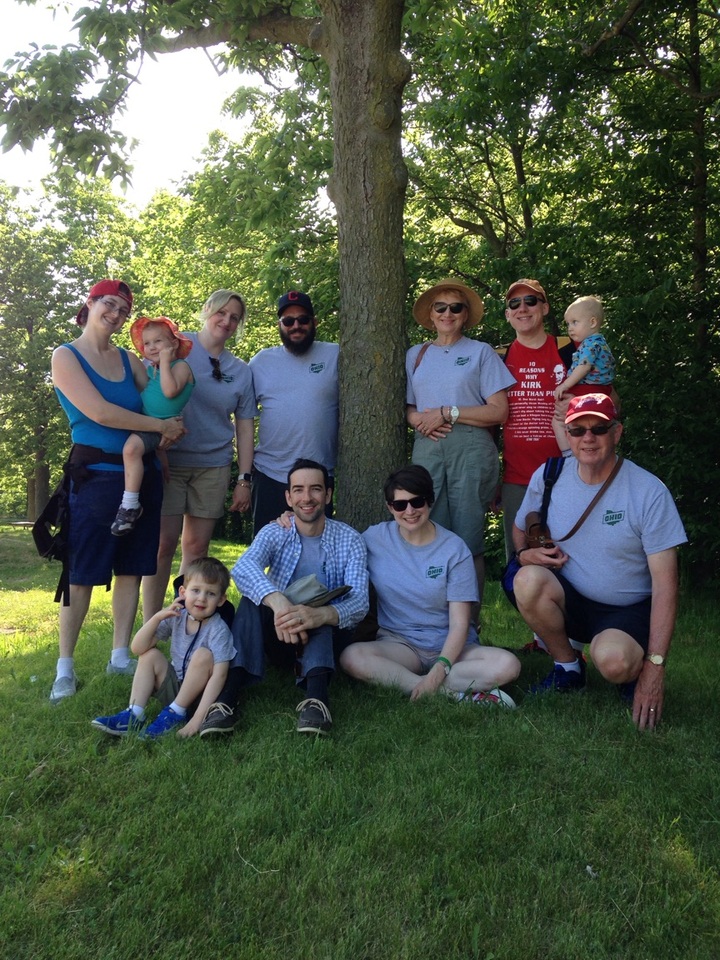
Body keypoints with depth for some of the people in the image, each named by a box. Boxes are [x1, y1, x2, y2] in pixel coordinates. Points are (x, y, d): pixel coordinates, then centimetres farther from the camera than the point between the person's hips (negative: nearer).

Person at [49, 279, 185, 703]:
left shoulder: (130, 360, 13)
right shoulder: (66, 356, -3)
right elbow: (98, 412, -15)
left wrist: (167, 431, -9)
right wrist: (158, 425, -11)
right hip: (96, 474, -6)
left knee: (132, 568, 8)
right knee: (82, 573, -1)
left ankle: (121, 656, 18)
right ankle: (65, 666, 10)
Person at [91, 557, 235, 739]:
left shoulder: (218, 630, -21)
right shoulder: (176, 617, -6)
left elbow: (219, 675, -28)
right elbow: (137, 648, -8)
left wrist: (197, 719, -35)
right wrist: (157, 617, -23)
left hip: (199, 694, -5)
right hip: (174, 687, 6)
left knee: (203, 655, -29)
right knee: (150, 655, -9)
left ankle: (176, 713, -18)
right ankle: (133, 715, -15)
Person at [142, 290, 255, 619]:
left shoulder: (241, 370, 9)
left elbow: (244, 427, 10)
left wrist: (244, 480, 5)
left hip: (213, 466, 3)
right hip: (168, 460, -3)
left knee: (197, 545, 6)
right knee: (163, 542, -6)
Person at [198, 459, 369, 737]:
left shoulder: (349, 540, -2)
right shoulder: (274, 533, -1)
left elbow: (359, 602, -17)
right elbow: (242, 568, -24)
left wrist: (321, 615, -42)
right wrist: (277, 601, -46)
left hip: (325, 638, -1)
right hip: (279, 638, 1)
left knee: (320, 611, -31)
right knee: (254, 595, -28)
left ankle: (317, 695, -50)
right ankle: (228, 696, -40)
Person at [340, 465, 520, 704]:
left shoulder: (454, 549, -4)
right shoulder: (373, 539, 0)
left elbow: (459, 624, -9)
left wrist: (438, 671, -25)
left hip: (449, 647, 0)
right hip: (399, 644, 0)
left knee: (507, 665, -27)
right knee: (351, 657, -31)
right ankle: (451, 693, -26)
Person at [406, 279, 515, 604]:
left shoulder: (481, 352, 8)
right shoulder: (415, 354, 18)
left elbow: (499, 411, 0)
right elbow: (407, 407, 19)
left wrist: (447, 413, -8)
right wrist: (420, 419, -5)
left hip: (470, 449, -3)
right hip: (427, 448, 3)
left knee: (468, 539, -4)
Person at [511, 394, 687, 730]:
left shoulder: (650, 492, -15)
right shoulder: (547, 477, -5)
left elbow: (664, 582, -15)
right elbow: (520, 528, 14)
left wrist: (655, 666, -20)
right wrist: (525, 554, -13)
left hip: (629, 611, -3)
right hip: (571, 601, 4)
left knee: (613, 660, -36)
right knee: (528, 580, -29)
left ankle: (636, 672, 5)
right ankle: (568, 668, -2)